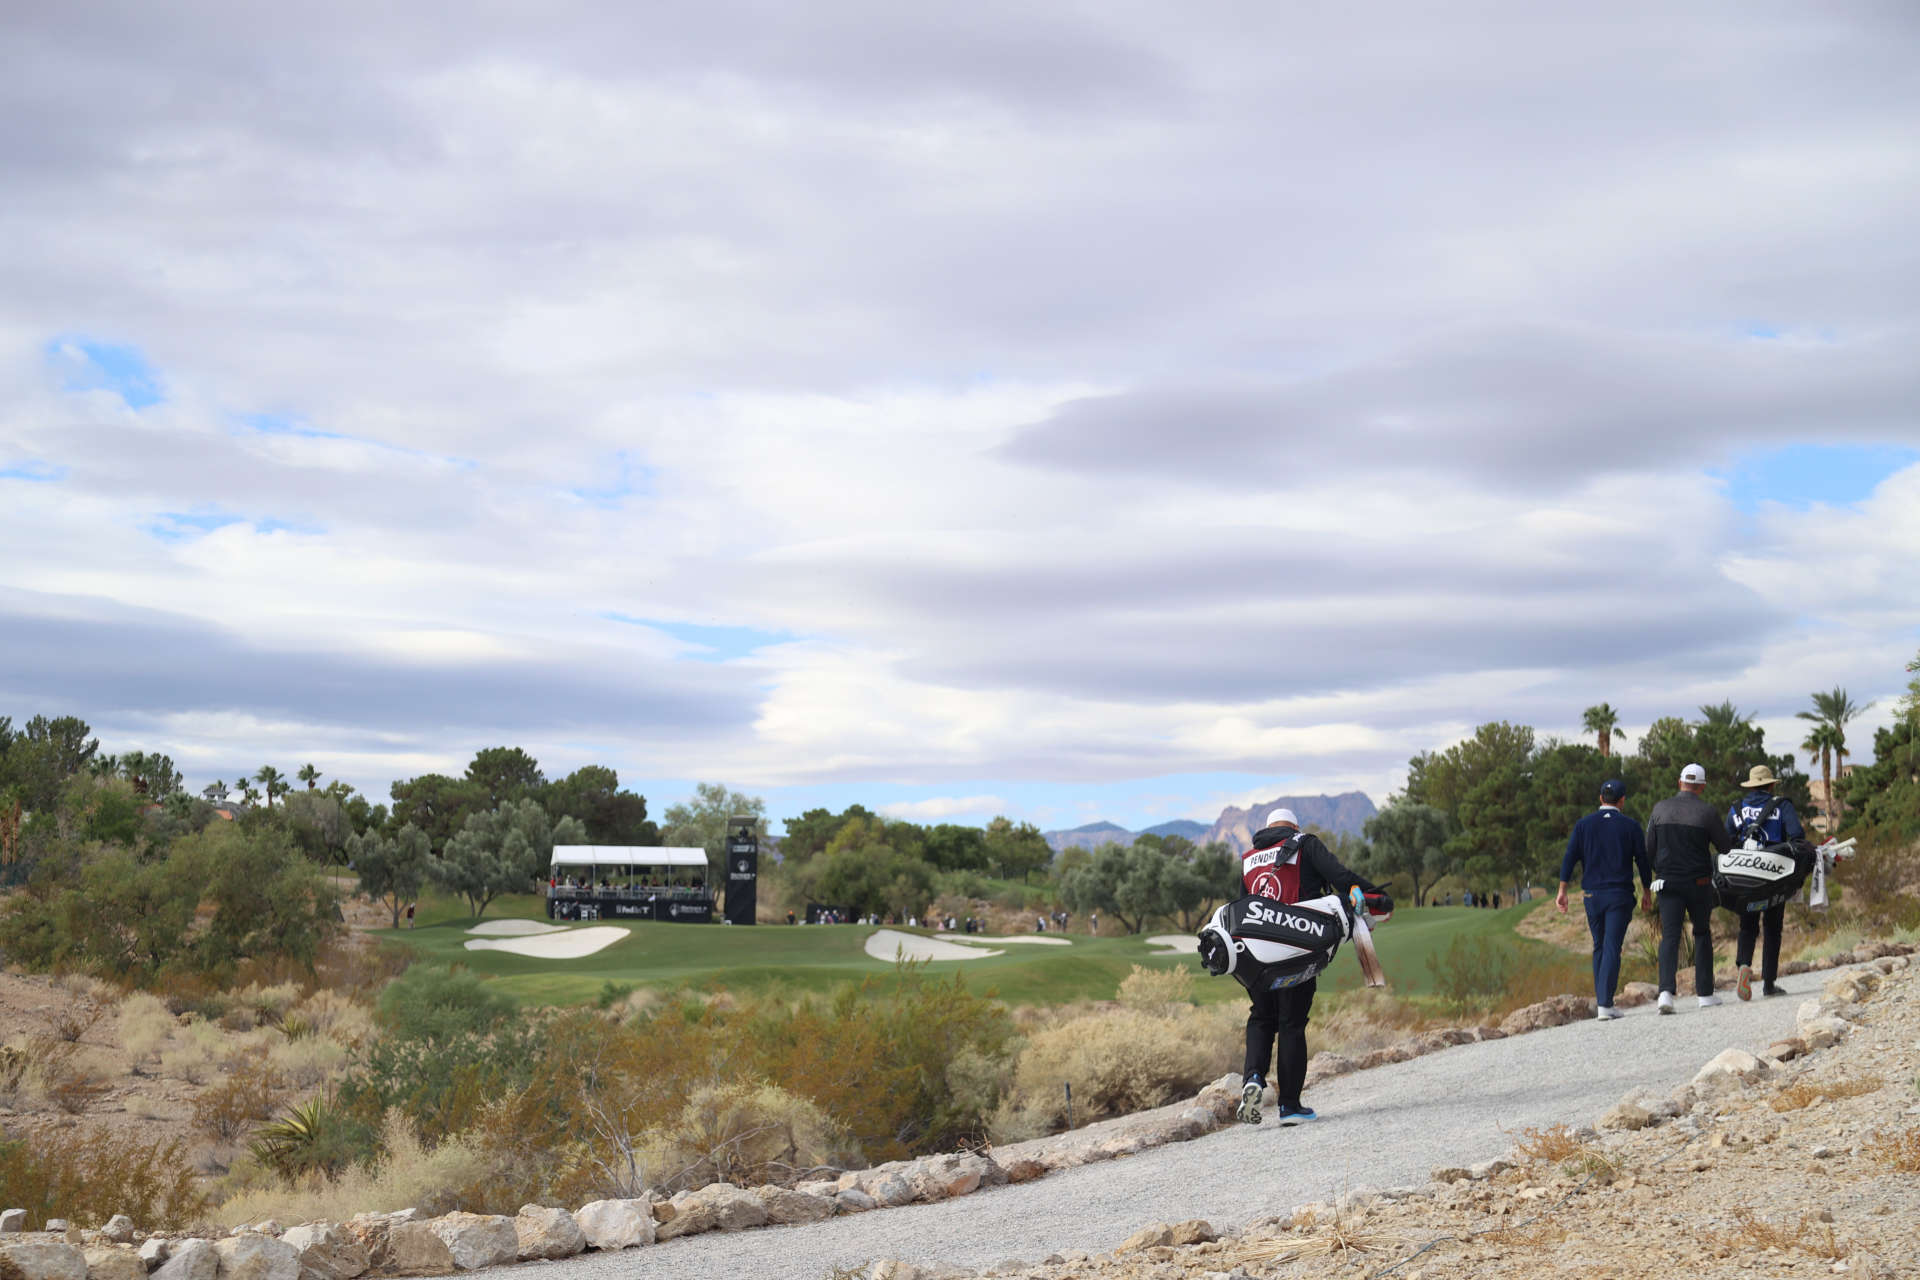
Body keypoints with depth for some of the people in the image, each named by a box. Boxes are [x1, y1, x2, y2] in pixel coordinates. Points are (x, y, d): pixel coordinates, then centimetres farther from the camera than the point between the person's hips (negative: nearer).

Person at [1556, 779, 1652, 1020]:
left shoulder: (1583, 825, 4)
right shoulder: (1630, 826, -1)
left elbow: (1569, 858, -1)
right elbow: (1643, 861, 3)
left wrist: (1562, 890, -1)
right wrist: (1647, 892, 15)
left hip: (1592, 894, 3)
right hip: (1620, 894, -3)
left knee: (1599, 947, 15)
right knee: (1612, 948, -6)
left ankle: (1601, 1002, 17)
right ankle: (1605, 1004, -16)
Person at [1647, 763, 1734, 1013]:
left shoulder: (1660, 809, 1)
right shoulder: (1707, 812, -7)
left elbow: (1649, 849, 7)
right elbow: (1726, 847, 0)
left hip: (1667, 881, 1)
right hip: (1699, 882, -1)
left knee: (1669, 936, -3)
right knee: (1702, 934, 16)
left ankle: (1666, 990, -23)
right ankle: (1705, 993, 17)